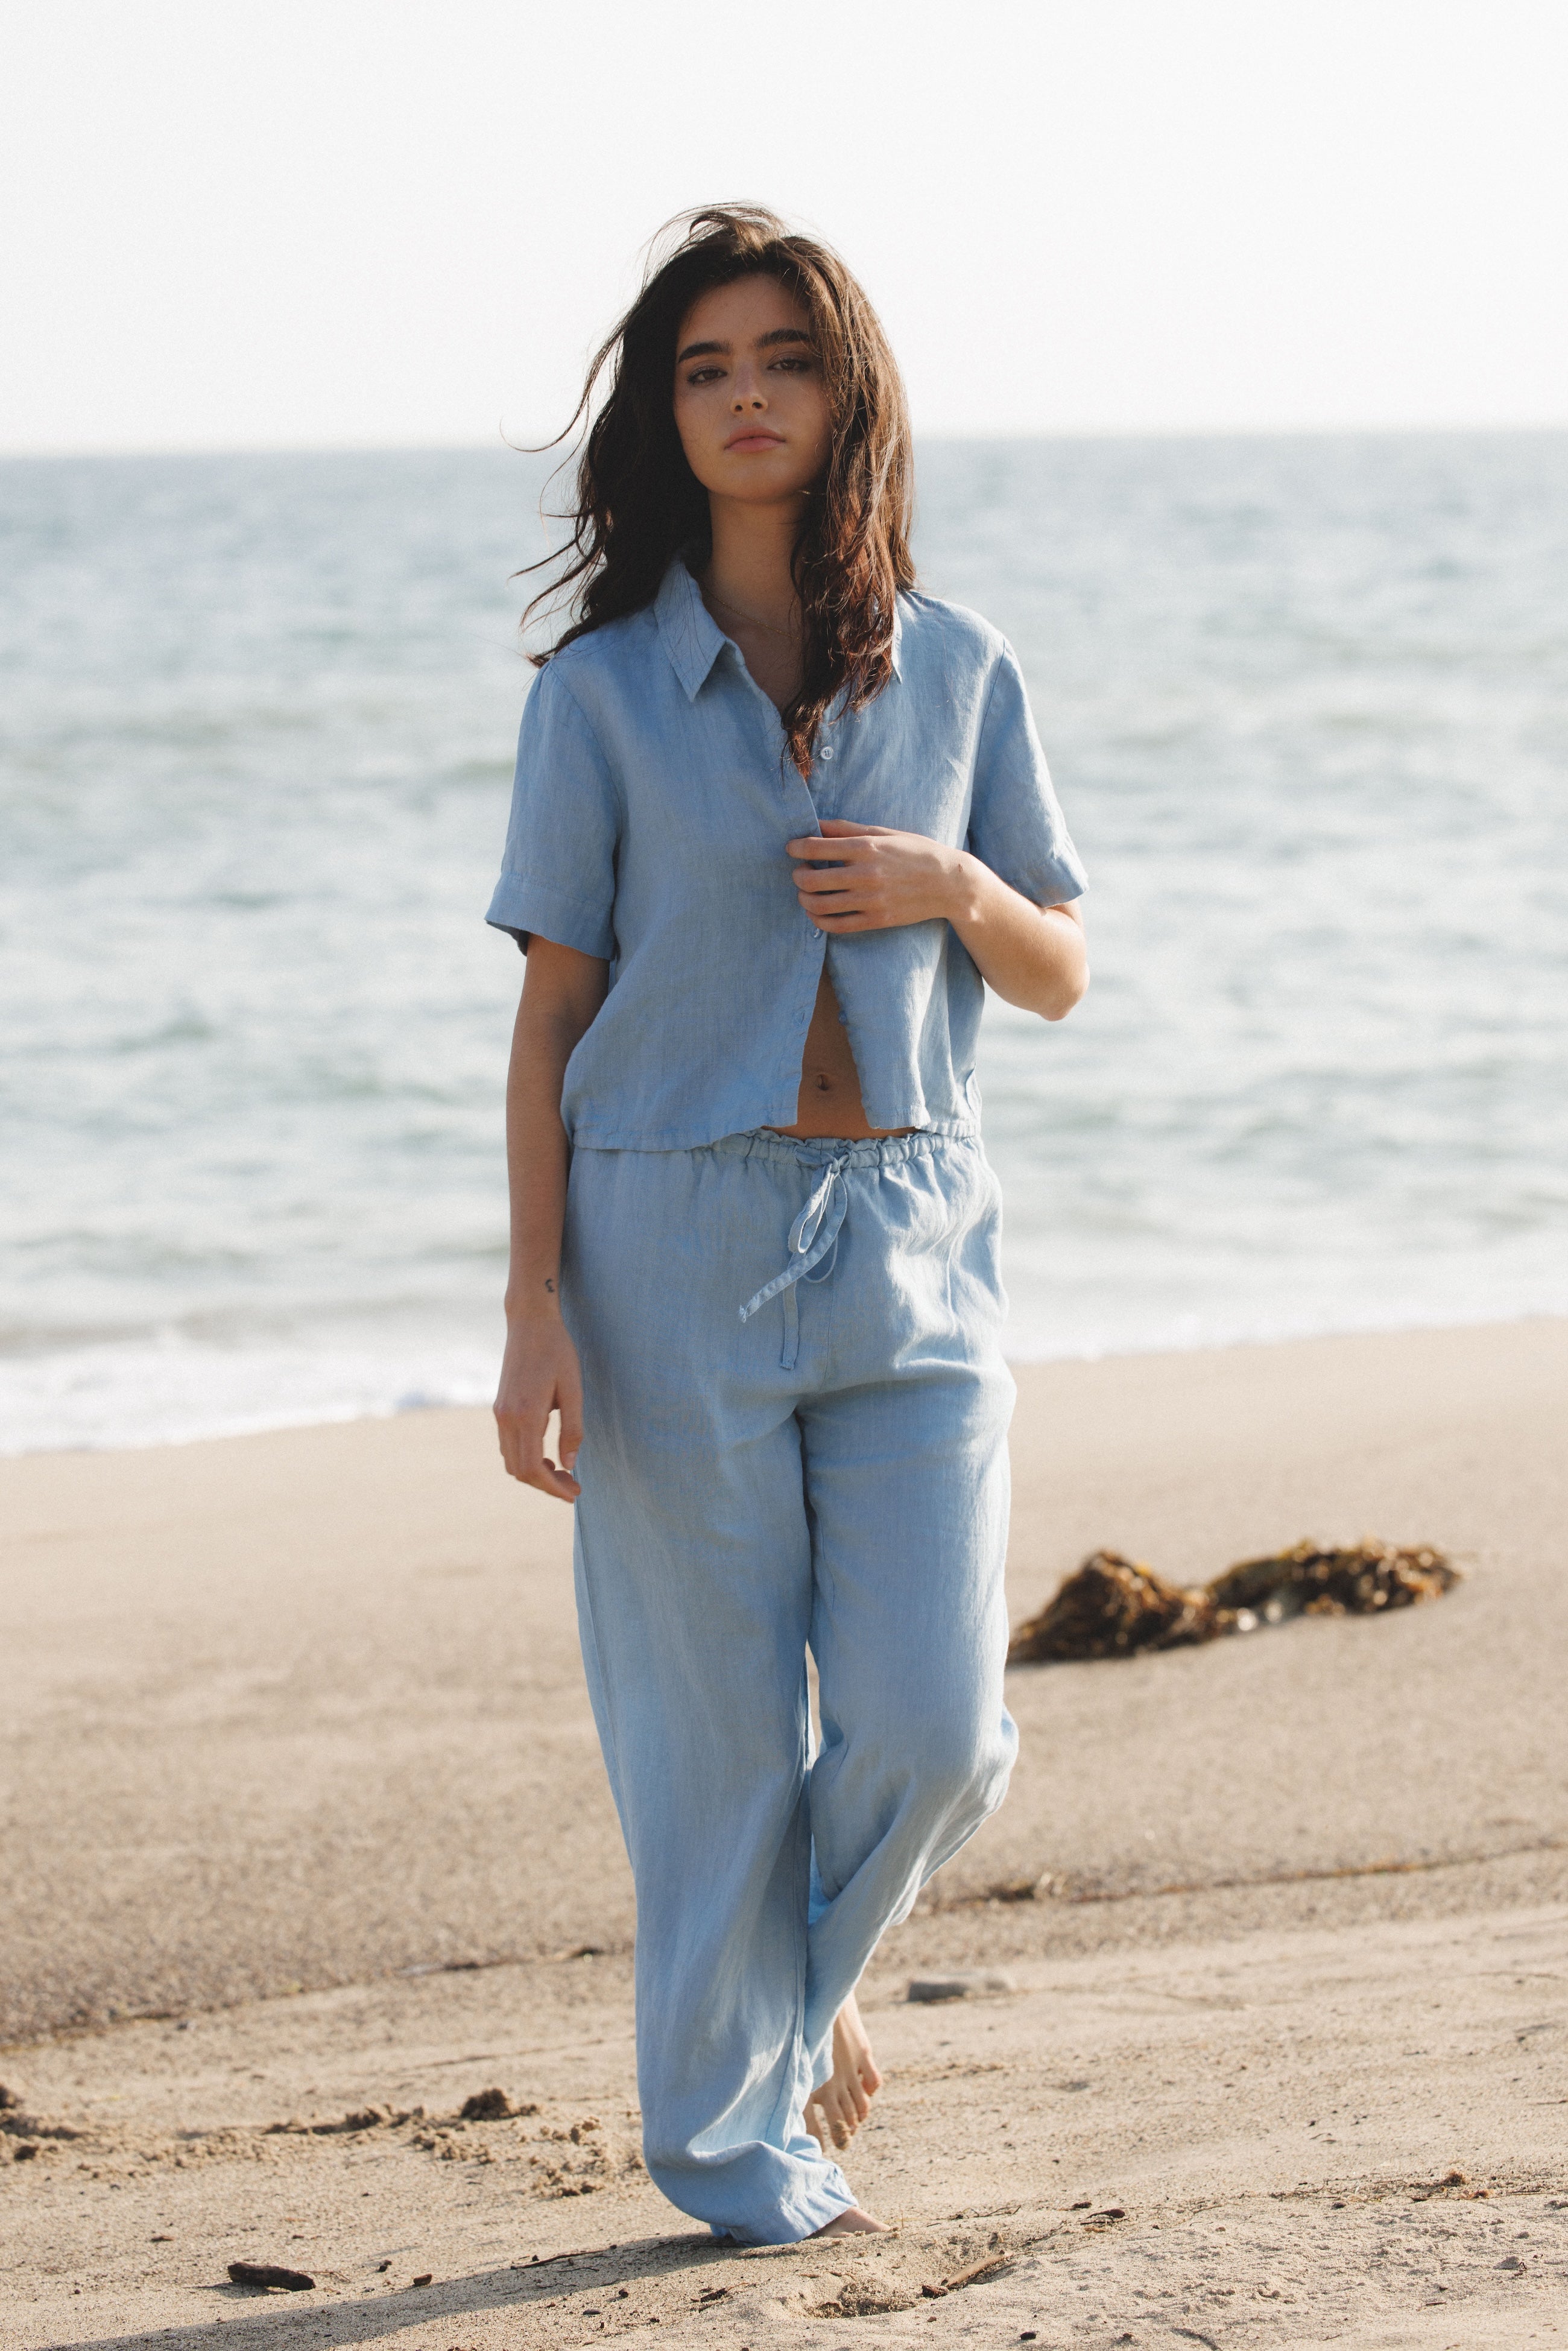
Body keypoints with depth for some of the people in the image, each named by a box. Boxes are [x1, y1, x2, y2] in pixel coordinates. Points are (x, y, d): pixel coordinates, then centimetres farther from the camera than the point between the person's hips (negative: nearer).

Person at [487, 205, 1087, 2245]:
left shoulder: (958, 677, 6)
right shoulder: (604, 693, -1)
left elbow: (1060, 979, 11)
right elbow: (551, 1013, 0)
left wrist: (954, 883, -11)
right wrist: (535, 1307, -7)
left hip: (911, 1242, 2)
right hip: (679, 1236, -2)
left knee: (935, 1725, -2)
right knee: (715, 1728, 3)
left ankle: (802, 1966, 31)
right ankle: (733, 2140, 20)